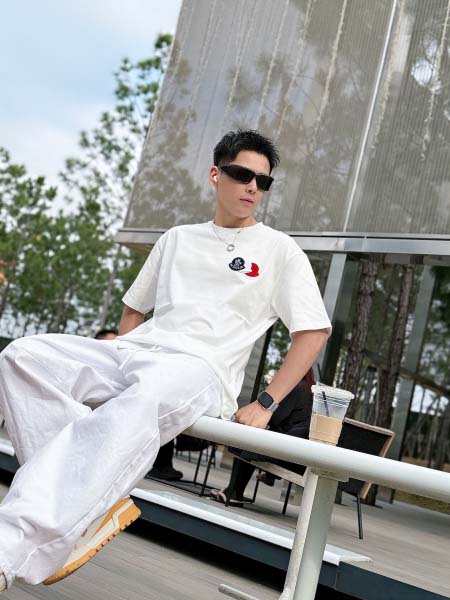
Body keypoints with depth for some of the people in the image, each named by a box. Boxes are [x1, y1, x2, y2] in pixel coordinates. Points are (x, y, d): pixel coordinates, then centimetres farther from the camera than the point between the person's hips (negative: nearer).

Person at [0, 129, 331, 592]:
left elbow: (315, 331, 5)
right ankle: (90, 505, -30)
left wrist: (265, 404, -5)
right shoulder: (177, 238, 25)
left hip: (200, 367, -5)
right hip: (135, 350, 6)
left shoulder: (279, 250, 12)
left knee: (142, 398, -42)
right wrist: (111, 369, 13)